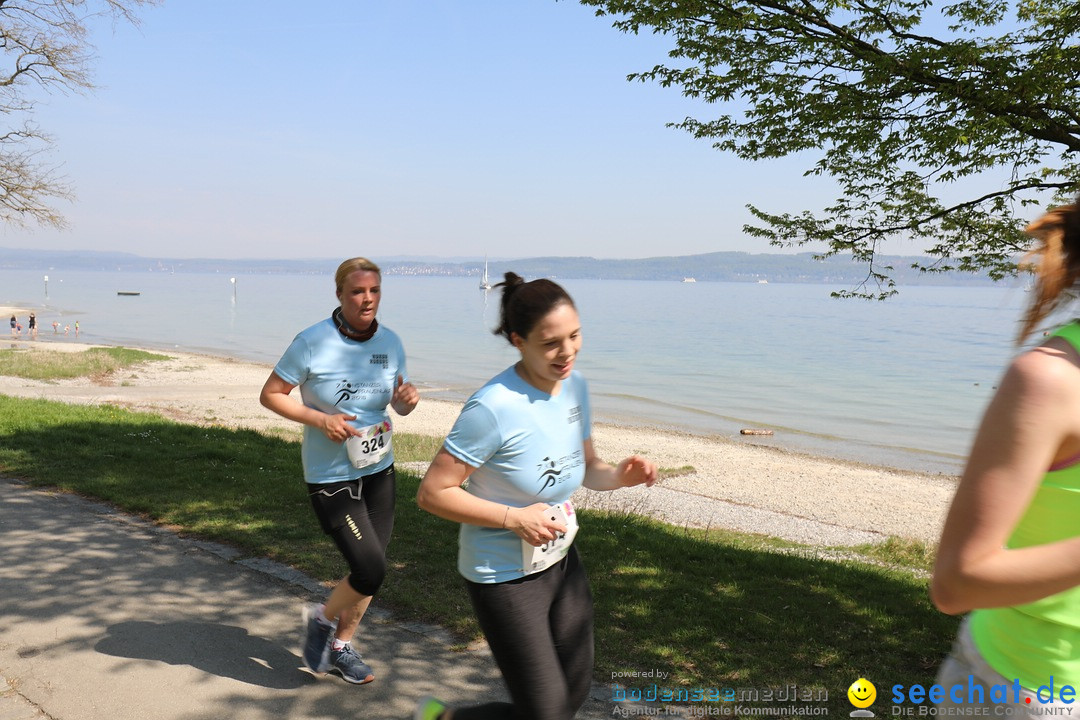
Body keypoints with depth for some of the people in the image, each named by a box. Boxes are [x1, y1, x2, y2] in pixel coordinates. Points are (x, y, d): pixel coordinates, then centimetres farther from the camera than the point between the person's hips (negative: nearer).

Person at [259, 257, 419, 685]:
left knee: (369, 570, 14)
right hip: (330, 476, -6)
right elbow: (270, 395, -8)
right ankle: (322, 620, 22)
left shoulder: (390, 342, 1)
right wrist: (320, 419, -21)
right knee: (370, 571, -10)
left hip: (379, 470, 6)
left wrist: (407, 399, -13)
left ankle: (341, 647, 37)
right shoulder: (313, 343, -15)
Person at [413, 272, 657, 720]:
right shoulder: (494, 407, -27)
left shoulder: (574, 385, -4)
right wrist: (514, 519, -26)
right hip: (505, 576, -7)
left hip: (561, 560, 8)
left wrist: (618, 476, -12)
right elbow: (432, 494, -22)